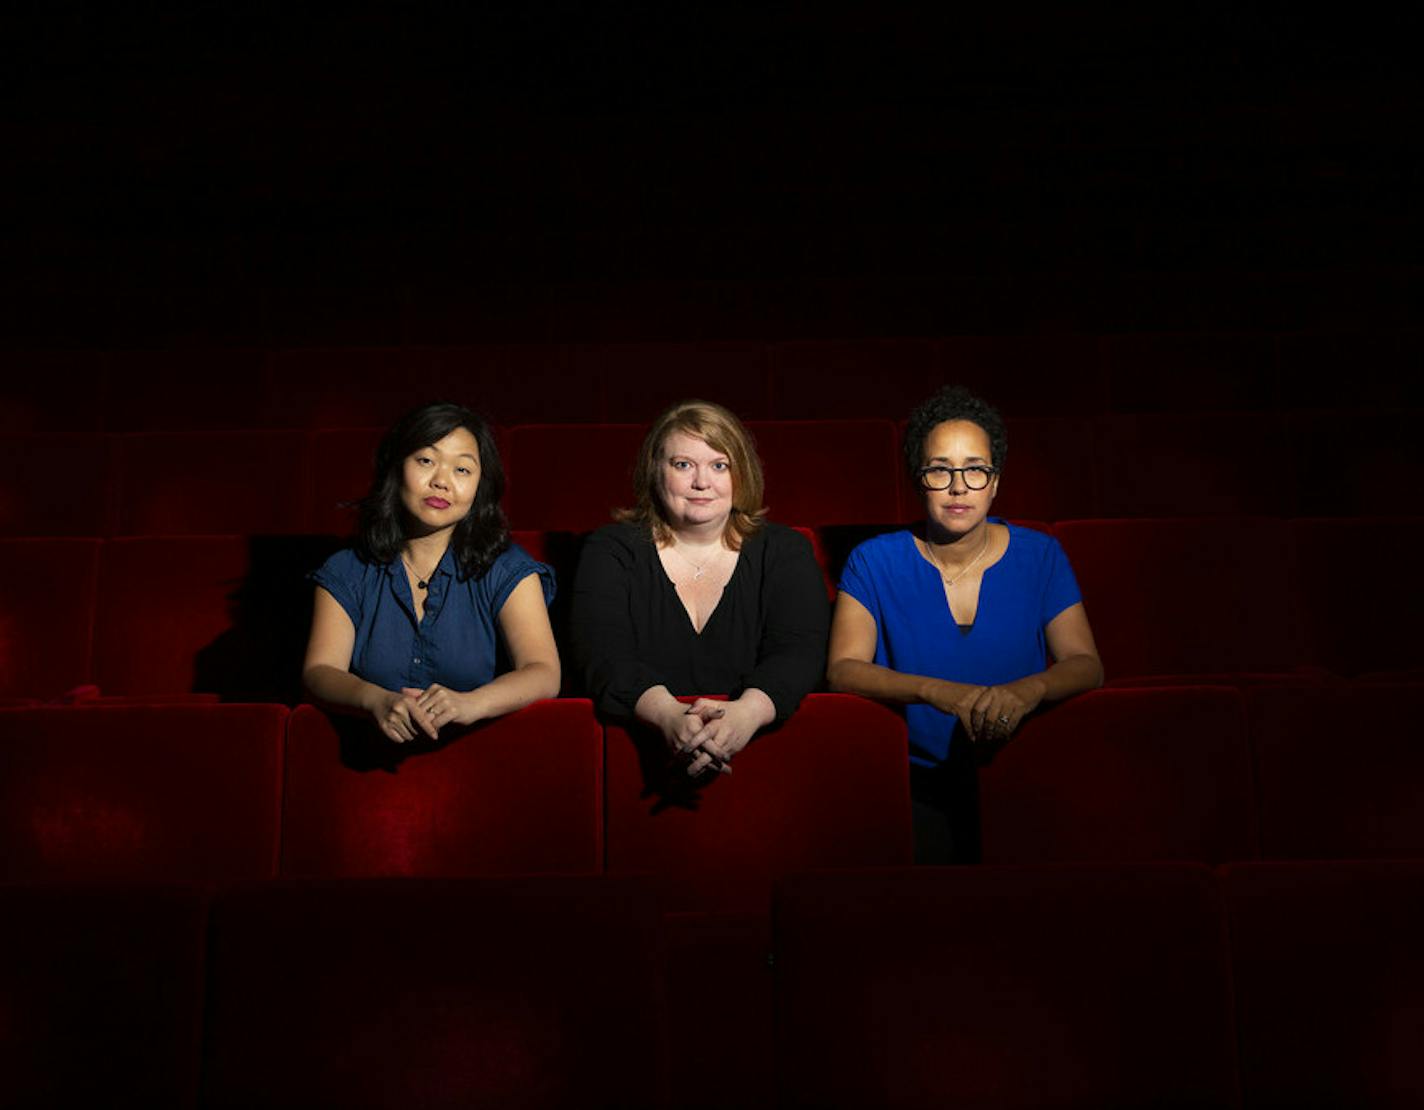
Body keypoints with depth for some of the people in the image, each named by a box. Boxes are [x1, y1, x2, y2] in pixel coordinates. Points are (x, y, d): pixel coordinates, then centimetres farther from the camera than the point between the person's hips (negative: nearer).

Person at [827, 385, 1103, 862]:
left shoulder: (1040, 556, 5)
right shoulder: (874, 563, 0)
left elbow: (1086, 664, 0)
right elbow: (842, 669, -8)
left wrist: (1031, 689, -23)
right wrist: (936, 691, -25)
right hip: (917, 777, -1)